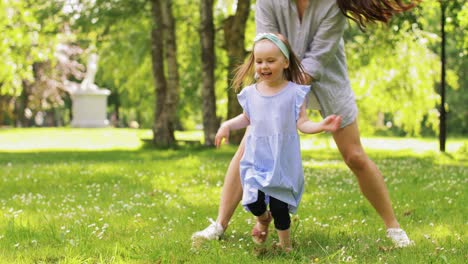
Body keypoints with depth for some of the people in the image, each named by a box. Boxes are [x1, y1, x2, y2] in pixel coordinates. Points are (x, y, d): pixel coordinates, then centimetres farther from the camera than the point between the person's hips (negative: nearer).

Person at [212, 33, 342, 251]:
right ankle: (263, 219, 31)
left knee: (279, 206, -3)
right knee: (253, 201, -7)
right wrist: (227, 125, 6)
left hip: (283, 160, -3)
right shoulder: (250, 93, 2)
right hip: (256, 159, 3)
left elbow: (302, 123, -8)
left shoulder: (294, 92, -8)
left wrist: (321, 126, -24)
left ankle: (285, 245, 21)